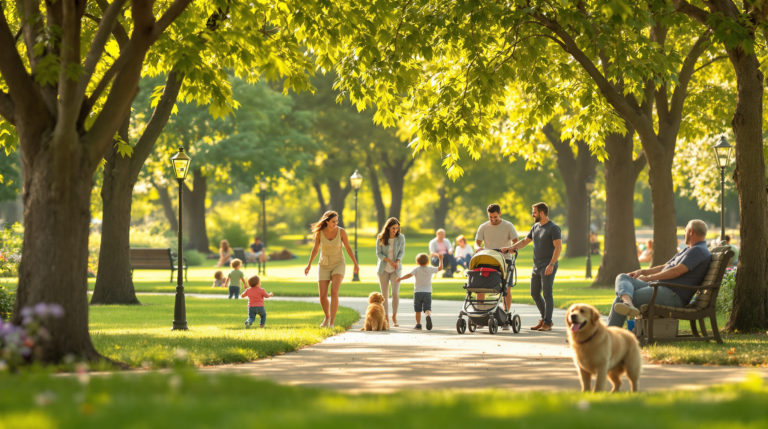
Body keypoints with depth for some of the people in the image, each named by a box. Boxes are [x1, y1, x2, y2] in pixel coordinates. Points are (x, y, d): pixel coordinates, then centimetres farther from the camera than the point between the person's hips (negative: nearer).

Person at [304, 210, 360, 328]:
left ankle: (331, 323, -21)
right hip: (324, 266, 2)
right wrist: (309, 265, 0)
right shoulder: (319, 232, -9)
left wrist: (356, 264, 2)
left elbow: (348, 248, -2)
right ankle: (327, 316, 28)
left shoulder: (341, 231, -12)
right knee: (322, 296, -3)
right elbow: (315, 249, 4)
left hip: (338, 265, -2)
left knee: (334, 292, -23)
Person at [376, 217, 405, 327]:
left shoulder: (401, 237, -5)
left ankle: (394, 317, 2)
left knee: (395, 293, -11)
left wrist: (397, 262, -21)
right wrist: (389, 261, -22)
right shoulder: (381, 238, -8)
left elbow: (401, 252, -2)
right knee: (384, 294, 3)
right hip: (383, 268, 0)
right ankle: (386, 318, 11)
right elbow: (378, 253, -8)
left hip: (395, 270, 0)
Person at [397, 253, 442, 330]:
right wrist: (440, 259, 27)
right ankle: (428, 316, -37)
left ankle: (418, 324, 9)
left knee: (418, 310, 10)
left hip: (417, 292, -1)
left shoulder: (416, 269, -3)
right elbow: (440, 268, 14)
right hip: (427, 292, 1)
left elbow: (409, 275, -19)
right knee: (427, 309, -6)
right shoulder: (430, 269, 3)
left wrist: (401, 278, -17)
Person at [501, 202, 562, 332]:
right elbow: (525, 241, 22)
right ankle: (544, 318, 22)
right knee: (535, 293, 10)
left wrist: (551, 264, -24)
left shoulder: (554, 228, -10)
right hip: (537, 266, 8)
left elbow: (558, 247, -17)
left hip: (548, 267, -8)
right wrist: (511, 248, 9)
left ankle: (547, 323, -2)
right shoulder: (535, 227, 14)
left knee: (547, 294, -7)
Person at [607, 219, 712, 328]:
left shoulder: (698, 251, -7)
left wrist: (649, 278, -10)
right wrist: (642, 271, 12)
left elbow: (677, 271, -17)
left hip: (672, 295, -10)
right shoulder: (687, 250, 27)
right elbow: (665, 267, 29)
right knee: (622, 278, -7)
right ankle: (627, 302, -34)